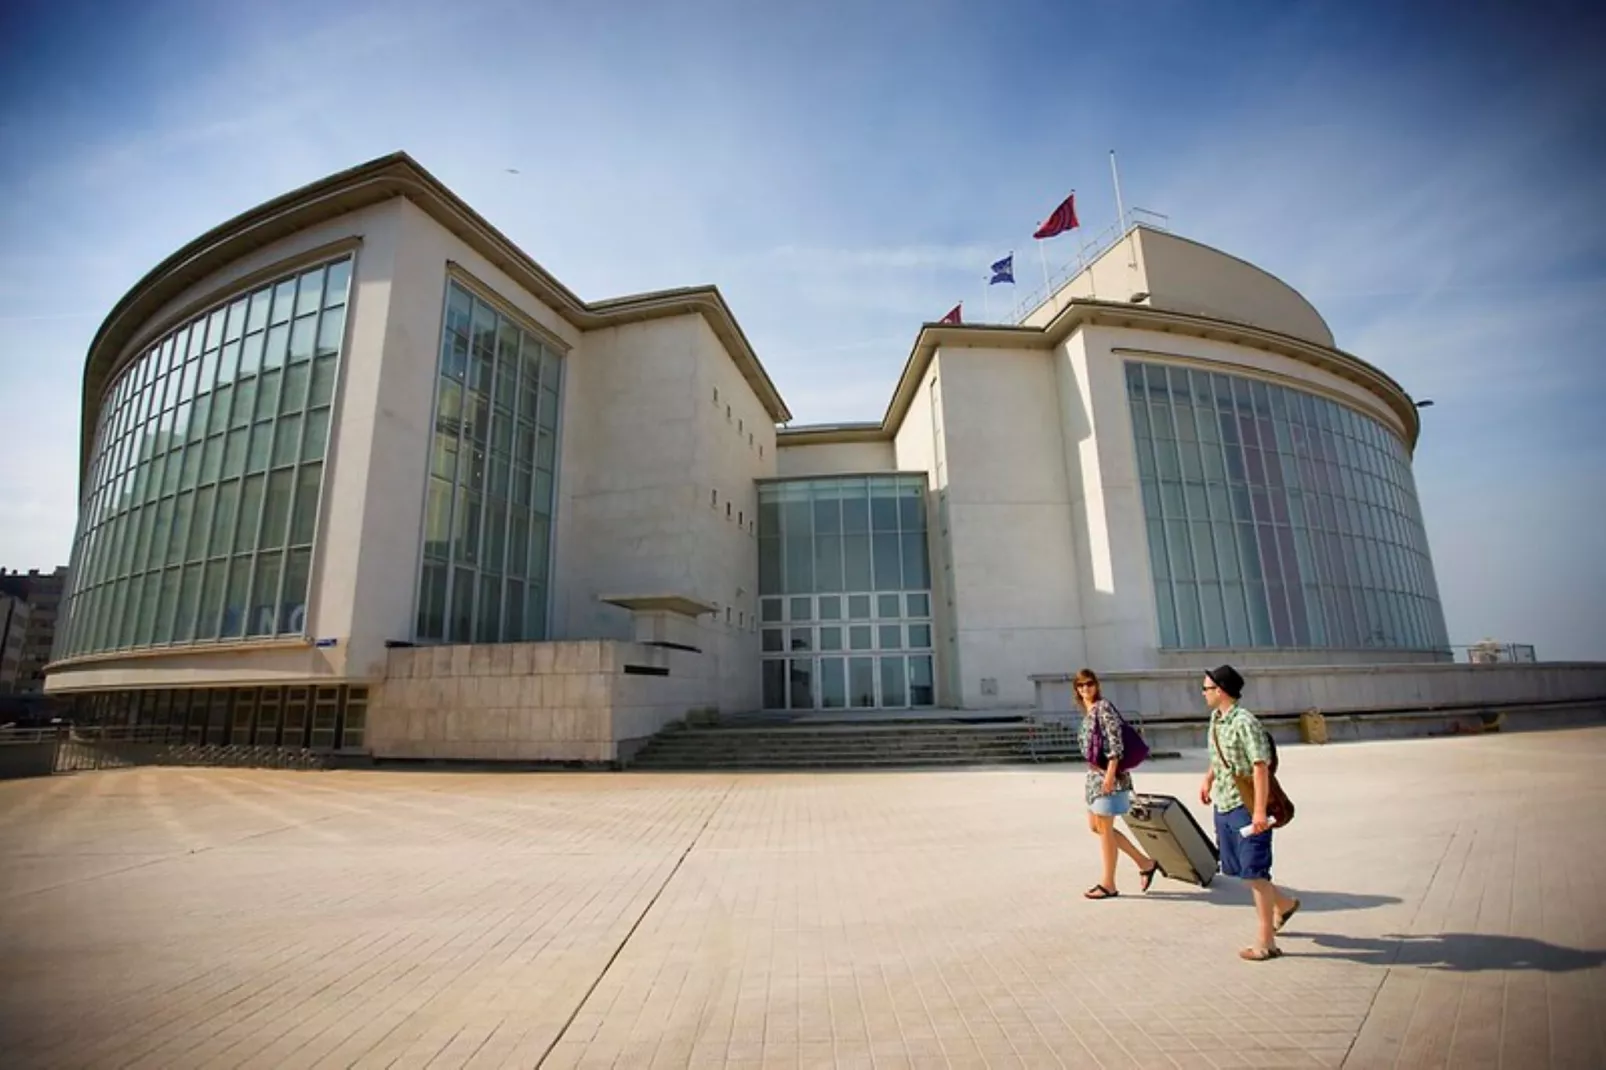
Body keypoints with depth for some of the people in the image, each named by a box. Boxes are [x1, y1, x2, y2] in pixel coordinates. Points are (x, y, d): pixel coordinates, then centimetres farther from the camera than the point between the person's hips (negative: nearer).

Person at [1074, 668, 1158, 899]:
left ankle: (1108, 884, 12)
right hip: (1095, 774, 10)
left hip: (1108, 773, -10)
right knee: (1095, 826, 14)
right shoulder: (1088, 712, 15)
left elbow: (1116, 742, -18)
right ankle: (1145, 863, 24)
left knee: (1105, 829, 0)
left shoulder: (1103, 707, -12)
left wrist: (1110, 774, -22)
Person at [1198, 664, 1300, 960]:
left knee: (1254, 873, 0)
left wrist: (1260, 811, -29)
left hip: (1247, 808, -9)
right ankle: (1283, 904, 42)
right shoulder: (1216, 719, 7)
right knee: (1236, 869, 19)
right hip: (1223, 806, 9)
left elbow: (1261, 767, -26)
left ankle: (1266, 942, 13)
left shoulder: (1245, 723, -21)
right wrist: (1208, 779, 22)